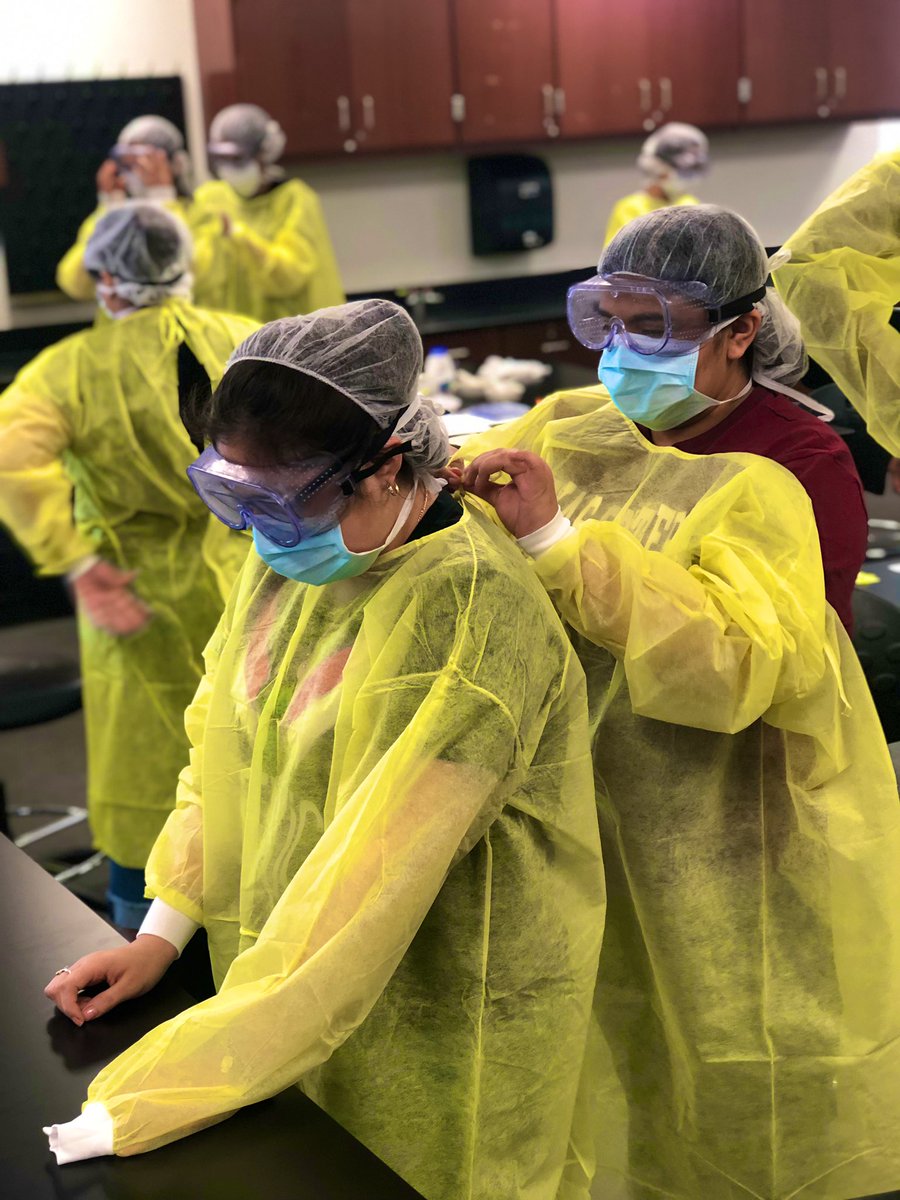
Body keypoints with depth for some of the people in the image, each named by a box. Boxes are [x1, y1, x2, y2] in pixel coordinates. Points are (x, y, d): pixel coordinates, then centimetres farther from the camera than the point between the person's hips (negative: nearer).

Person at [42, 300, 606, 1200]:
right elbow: (221, 747, 9)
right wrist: (162, 932, -3)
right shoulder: (288, 558, -3)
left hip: (441, 1036, -6)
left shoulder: (471, 611, -29)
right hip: (286, 998, 6)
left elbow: (367, 883, -32)